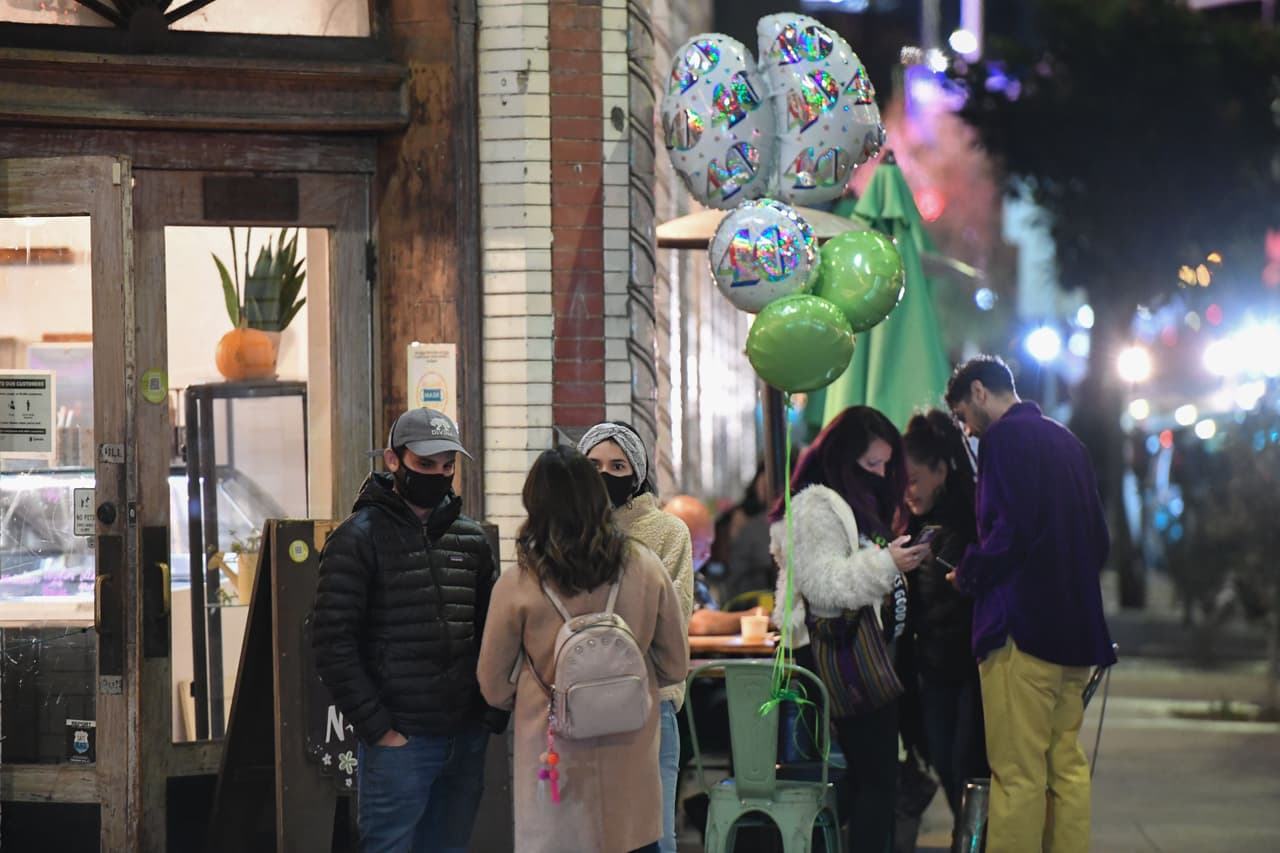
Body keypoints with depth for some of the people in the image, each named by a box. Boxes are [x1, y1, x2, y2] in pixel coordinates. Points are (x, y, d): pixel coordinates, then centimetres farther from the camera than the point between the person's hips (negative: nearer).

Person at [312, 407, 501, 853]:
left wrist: (493, 713, 7)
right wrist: (378, 729, -13)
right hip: (399, 742, -5)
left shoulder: (471, 538, 13)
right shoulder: (360, 538, -4)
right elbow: (333, 644, -10)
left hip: (466, 740, 6)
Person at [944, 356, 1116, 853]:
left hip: (1022, 627, -9)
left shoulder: (1005, 437, -8)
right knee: (1068, 768, 11)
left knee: (1018, 775, -9)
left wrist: (968, 574, -4)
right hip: (1075, 626, 9)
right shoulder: (1066, 442, 19)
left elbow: (1009, 531, -19)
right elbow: (1098, 540, 21)